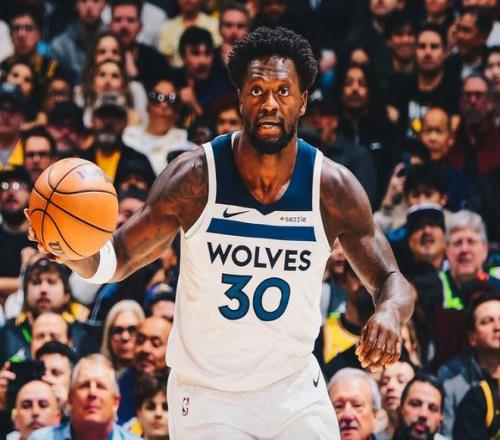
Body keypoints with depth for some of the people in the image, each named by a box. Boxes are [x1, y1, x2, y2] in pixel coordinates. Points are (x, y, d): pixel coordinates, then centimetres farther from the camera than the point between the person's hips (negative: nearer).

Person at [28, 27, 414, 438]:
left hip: (294, 389, 1)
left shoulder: (333, 188, -11)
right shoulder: (194, 177, -14)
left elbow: (391, 280, -4)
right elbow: (119, 258, -9)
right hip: (206, 393, -1)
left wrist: (389, 313, -28)